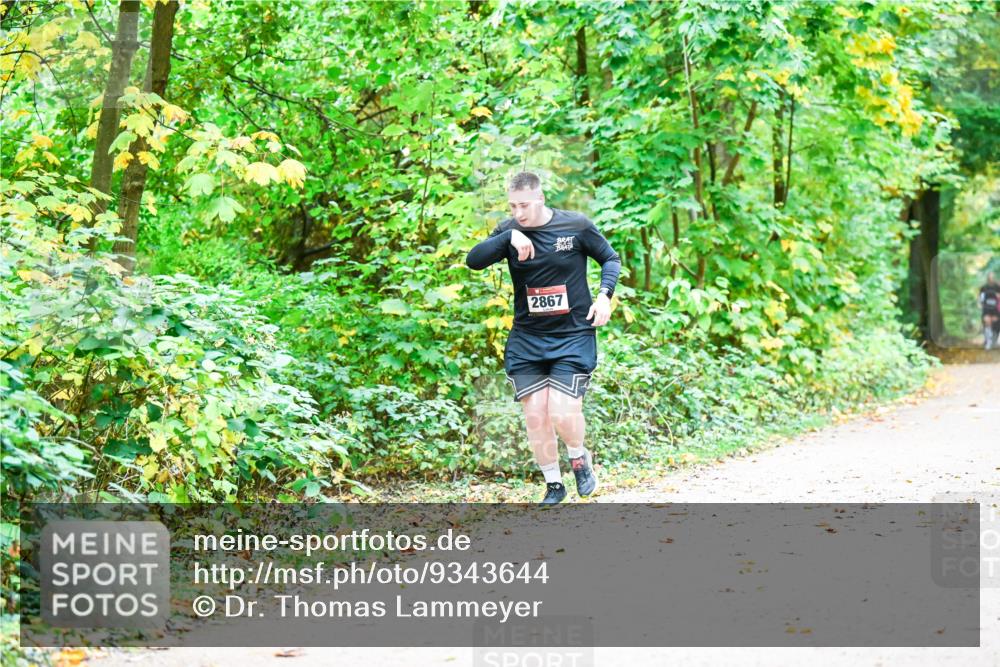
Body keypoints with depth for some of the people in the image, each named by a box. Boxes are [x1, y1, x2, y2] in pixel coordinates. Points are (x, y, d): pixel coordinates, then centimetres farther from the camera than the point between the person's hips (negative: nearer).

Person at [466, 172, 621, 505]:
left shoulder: (577, 226, -6)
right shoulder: (509, 231, -1)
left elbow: (610, 258, 8)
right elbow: (474, 261, -15)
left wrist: (604, 295, -9)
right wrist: (509, 237, -28)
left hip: (573, 336, -3)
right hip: (526, 339, 3)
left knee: (562, 413, -15)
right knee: (535, 416, -1)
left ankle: (579, 458, 19)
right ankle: (553, 485, 19)